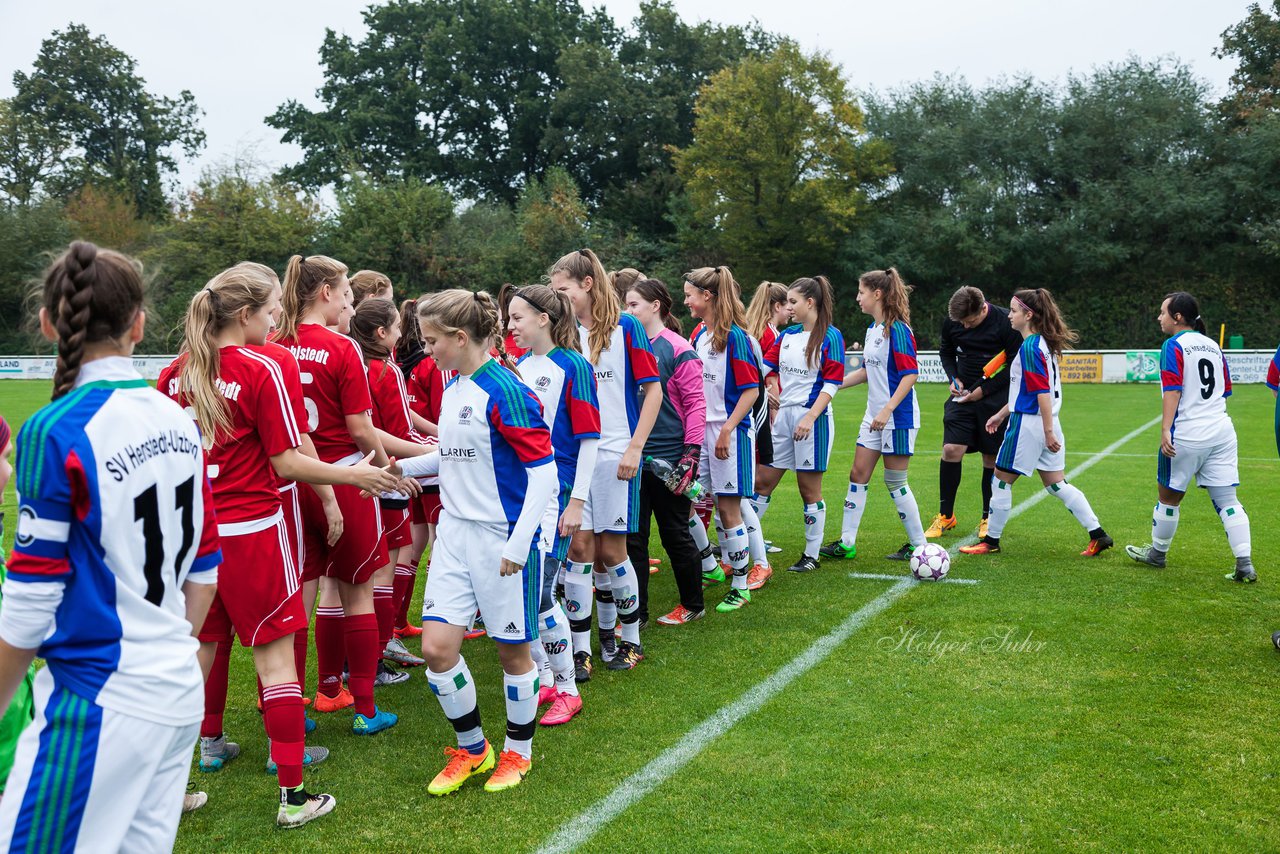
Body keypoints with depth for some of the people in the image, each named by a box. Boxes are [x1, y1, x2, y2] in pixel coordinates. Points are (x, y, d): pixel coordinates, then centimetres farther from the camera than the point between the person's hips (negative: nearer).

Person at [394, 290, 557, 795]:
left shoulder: (504, 390, -16)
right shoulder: (451, 390, 9)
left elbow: (543, 468, -17)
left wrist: (518, 544, -19)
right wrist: (403, 467, 14)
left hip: (501, 537, -7)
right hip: (455, 531, 7)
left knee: (513, 650, 8)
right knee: (436, 646, 1)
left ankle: (517, 752, 29)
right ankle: (471, 749, 22)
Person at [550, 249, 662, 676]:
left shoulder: (625, 327, -3)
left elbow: (652, 389, -4)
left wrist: (635, 447, -9)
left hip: (614, 455, -3)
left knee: (610, 550, 1)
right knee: (579, 546, -1)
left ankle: (629, 637, 22)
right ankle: (580, 649, 10)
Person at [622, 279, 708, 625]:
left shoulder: (677, 349, -9)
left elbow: (696, 402, -10)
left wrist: (692, 452, -16)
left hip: (668, 458, -6)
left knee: (675, 533, 7)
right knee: (632, 536, 6)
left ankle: (692, 604, 25)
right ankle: (635, 612, 17)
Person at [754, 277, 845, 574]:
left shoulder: (831, 336, -7)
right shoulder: (786, 335, 10)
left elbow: (832, 384, -12)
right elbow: (766, 366, 16)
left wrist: (809, 418, -19)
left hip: (812, 418, -6)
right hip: (783, 415, 6)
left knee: (809, 489, 3)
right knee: (763, 482, 7)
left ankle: (812, 554, 14)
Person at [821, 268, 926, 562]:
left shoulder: (897, 329, -16)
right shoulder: (873, 329, 11)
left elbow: (910, 374, -21)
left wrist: (887, 410, -26)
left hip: (897, 417, -9)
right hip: (874, 416, 9)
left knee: (895, 481, -1)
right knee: (858, 475, 9)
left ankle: (918, 545, 13)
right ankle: (846, 542, 15)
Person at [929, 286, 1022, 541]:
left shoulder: (1005, 323, -15)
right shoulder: (951, 322, -3)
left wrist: (984, 390, -16)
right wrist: (953, 378, -3)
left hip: (995, 397, -3)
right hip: (963, 395, 3)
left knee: (991, 457, 3)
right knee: (951, 449, -8)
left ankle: (988, 518, 18)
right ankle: (945, 515, 6)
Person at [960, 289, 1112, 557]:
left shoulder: (1030, 347, -17)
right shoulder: (1043, 343, 13)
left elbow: (1042, 392, -22)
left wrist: (1048, 431, -22)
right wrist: (1001, 414, 26)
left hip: (1028, 423, -9)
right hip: (1045, 424, 9)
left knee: (1001, 481, 3)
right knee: (1056, 485, 13)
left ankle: (991, 541, 13)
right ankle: (1098, 535, 12)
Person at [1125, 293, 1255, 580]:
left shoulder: (1174, 346, -7)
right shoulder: (1213, 345, 14)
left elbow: (1173, 390, -18)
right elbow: (1226, 390, 19)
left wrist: (1165, 429, -22)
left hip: (1186, 435, -6)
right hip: (1222, 432, 6)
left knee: (1168, 496, 11)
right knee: (1227, 499, 4)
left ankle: (1157, 553, 26)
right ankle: (1245, 565, -2)